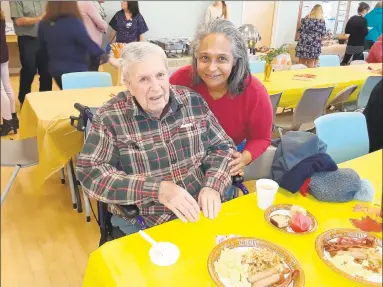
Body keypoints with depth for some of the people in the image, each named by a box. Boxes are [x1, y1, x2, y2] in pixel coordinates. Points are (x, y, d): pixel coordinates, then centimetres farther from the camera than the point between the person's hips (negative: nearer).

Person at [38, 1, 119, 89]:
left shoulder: (44, 24, 1)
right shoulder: (73, 22, -21)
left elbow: (44, 46, 13)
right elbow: (89, 44, -26)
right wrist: (109, 59, -25)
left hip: (55, 69, 7)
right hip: (75, 70, -7)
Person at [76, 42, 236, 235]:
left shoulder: (193, 102, -2)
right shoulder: (109, 117, -11)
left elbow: (222, 147, 5)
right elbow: (89, 173, -16)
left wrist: (212, 186, -14)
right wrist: (157, 189, -25)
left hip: (202, 212, 1)